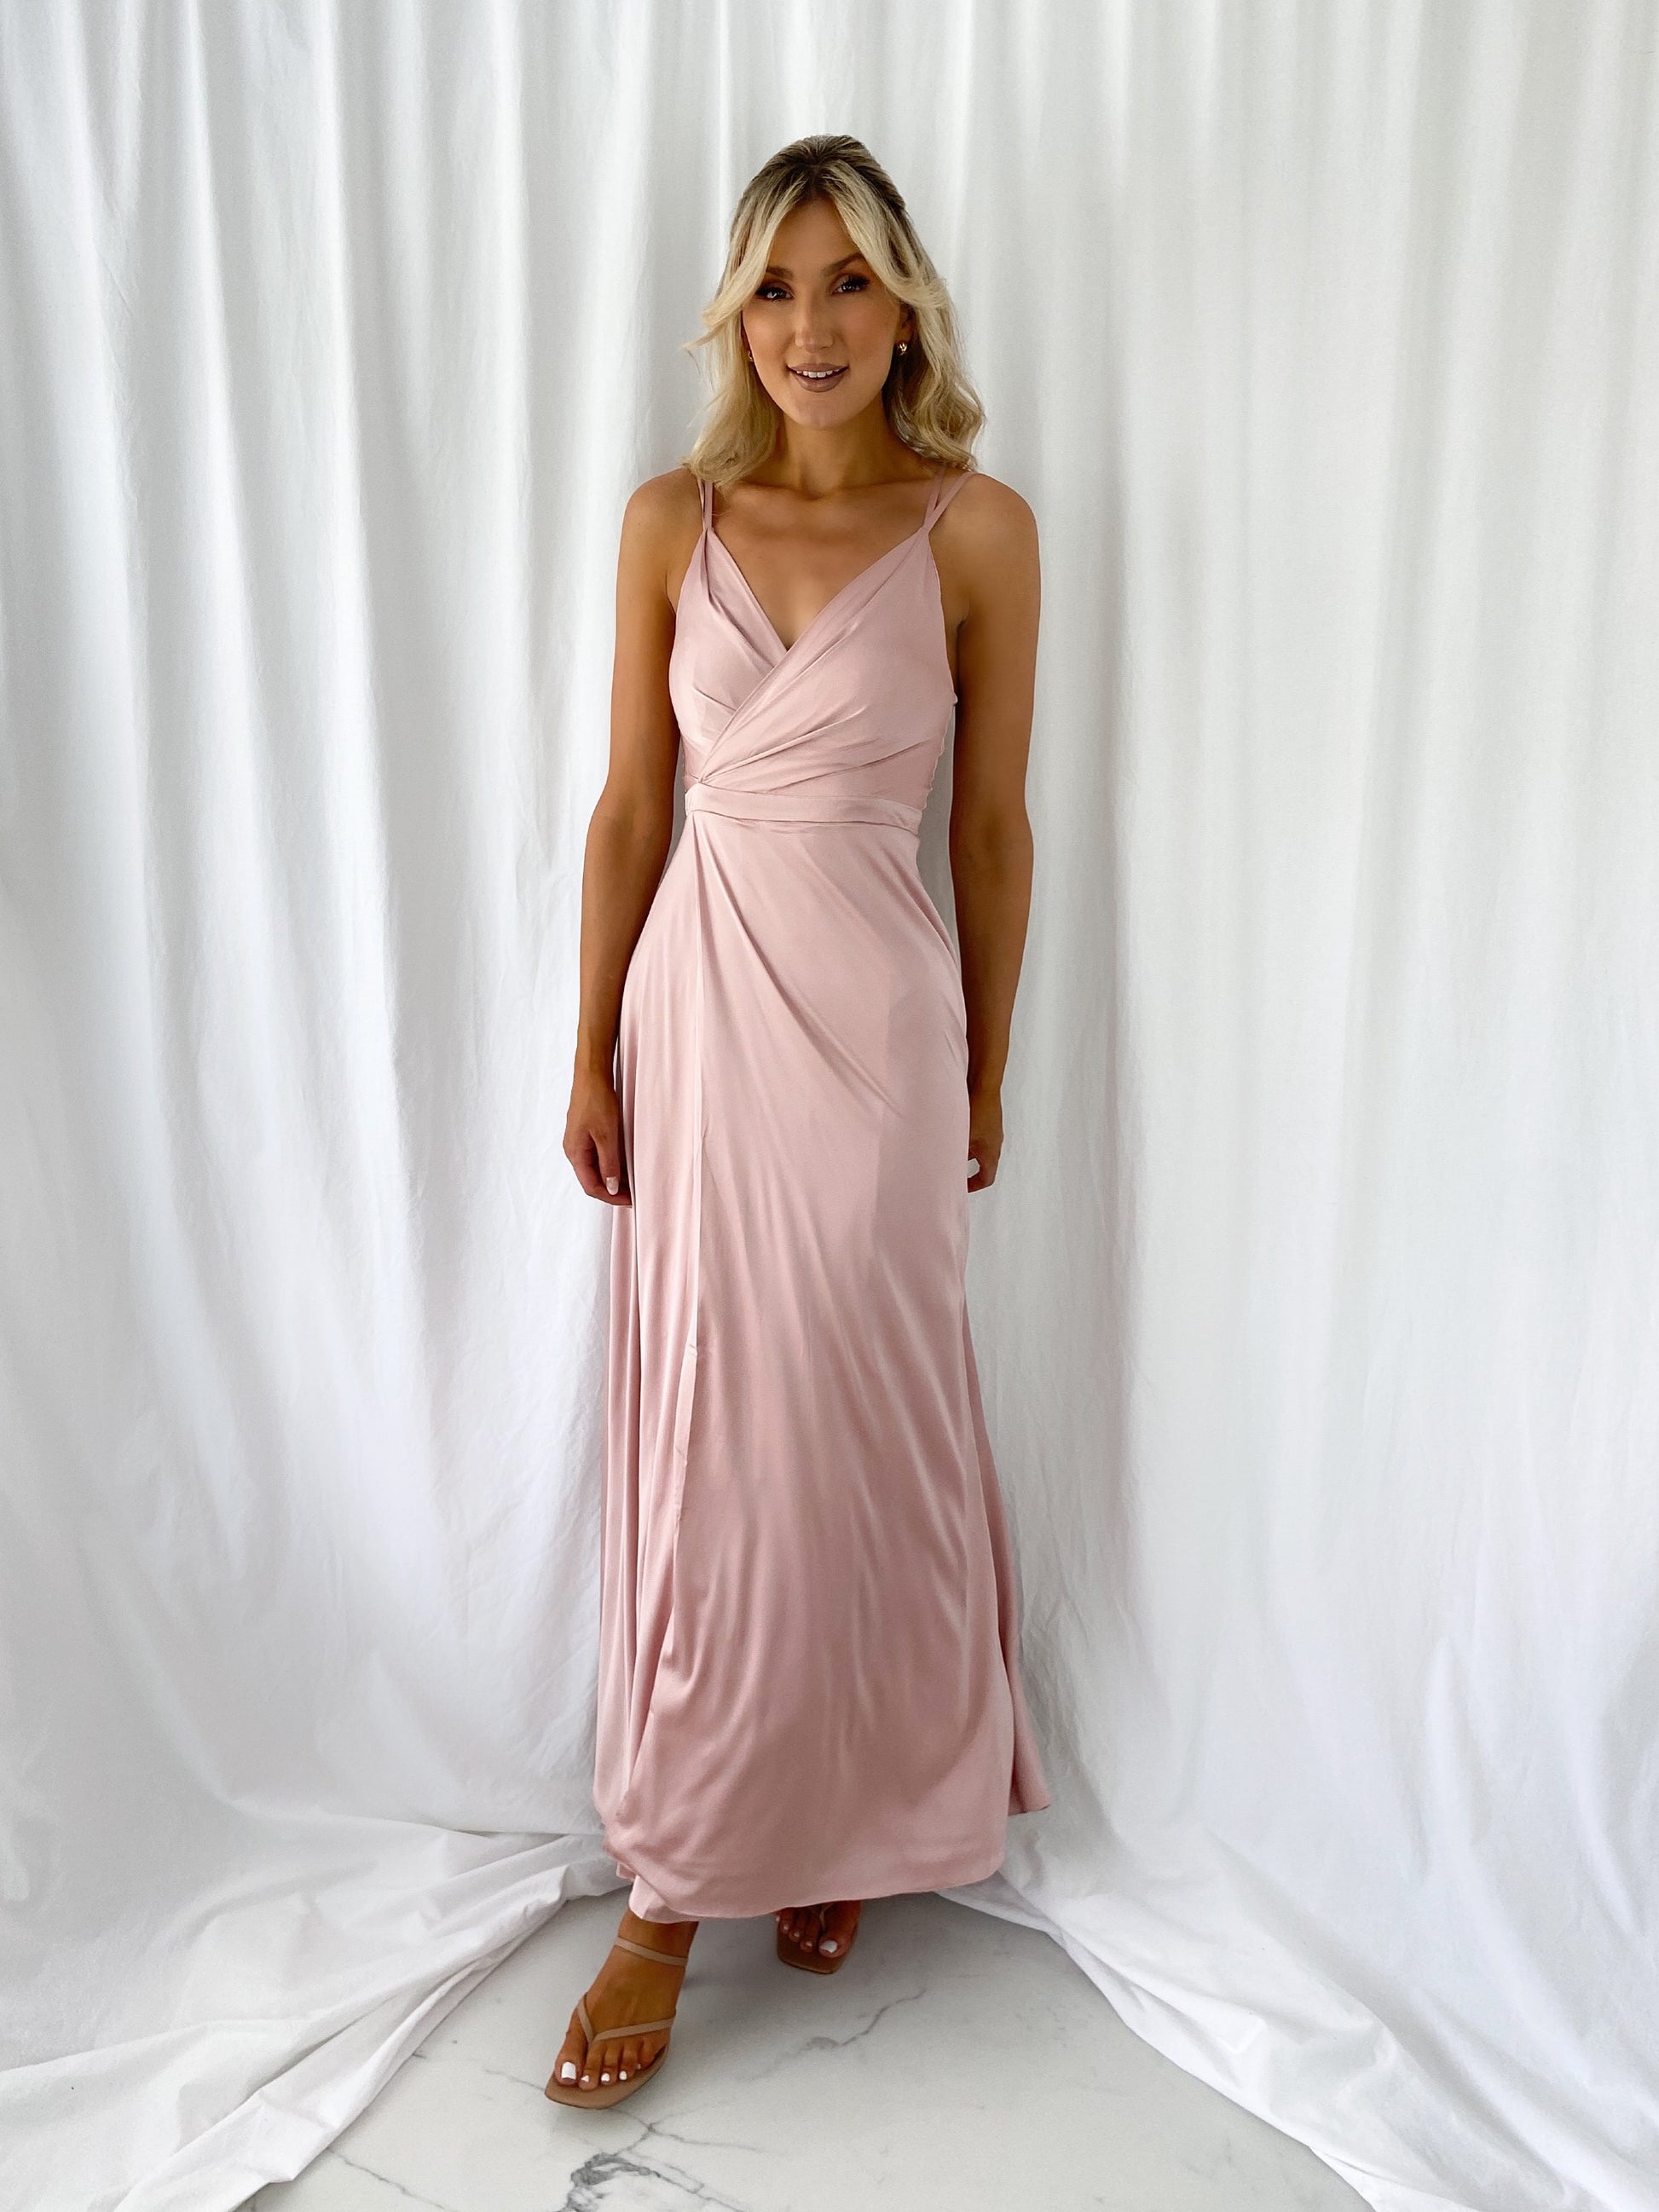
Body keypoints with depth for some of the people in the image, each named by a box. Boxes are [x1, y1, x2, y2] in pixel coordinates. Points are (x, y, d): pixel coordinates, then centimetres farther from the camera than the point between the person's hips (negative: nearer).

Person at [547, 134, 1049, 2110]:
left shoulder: (977, 528, -1)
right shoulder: (673, 521, 4)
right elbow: (630, 804, 6)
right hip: (701, 1007, 2)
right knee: (705, 1438, 7)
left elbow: (992, 821, 3)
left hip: (876, 1019, -1)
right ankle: (674, 1890, 24)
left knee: (861, 1429, 7)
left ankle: (859, 1814, 32)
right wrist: (593, 1054, 4)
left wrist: (988, 1066, 6)